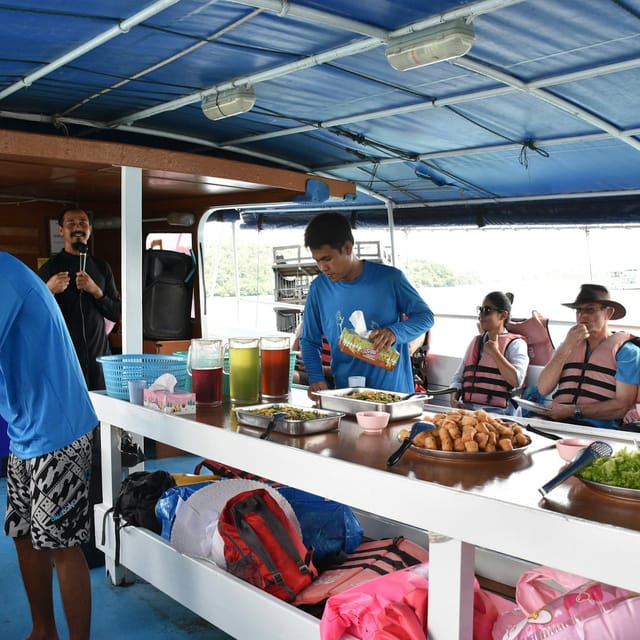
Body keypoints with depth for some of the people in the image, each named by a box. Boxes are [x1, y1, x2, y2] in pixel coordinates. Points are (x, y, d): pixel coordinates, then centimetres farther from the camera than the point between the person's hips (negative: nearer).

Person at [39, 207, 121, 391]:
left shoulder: (101, 267, 11)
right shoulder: (50, 268, 1)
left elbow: (116, 313, 8)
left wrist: (96, 291, -8)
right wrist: (48, 291, -18)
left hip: (99, 355, 3)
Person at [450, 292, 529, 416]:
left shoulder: (515, 344, 3)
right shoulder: (476, 342, 21)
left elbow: (517, 381, -13)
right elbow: (458, 377, 18)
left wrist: (495, 352, -8)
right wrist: (454, 399, -1)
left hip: (497, 412, -4)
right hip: (466, 409, 5)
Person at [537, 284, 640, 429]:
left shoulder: (627, 351, 5)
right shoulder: (568, 346, 18)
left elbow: (623, 406, -6)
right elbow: (543, 389, 4)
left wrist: (573, 411, -12)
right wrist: (567, 347, -3)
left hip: (598, 428, -4)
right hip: (556, 421, 4)